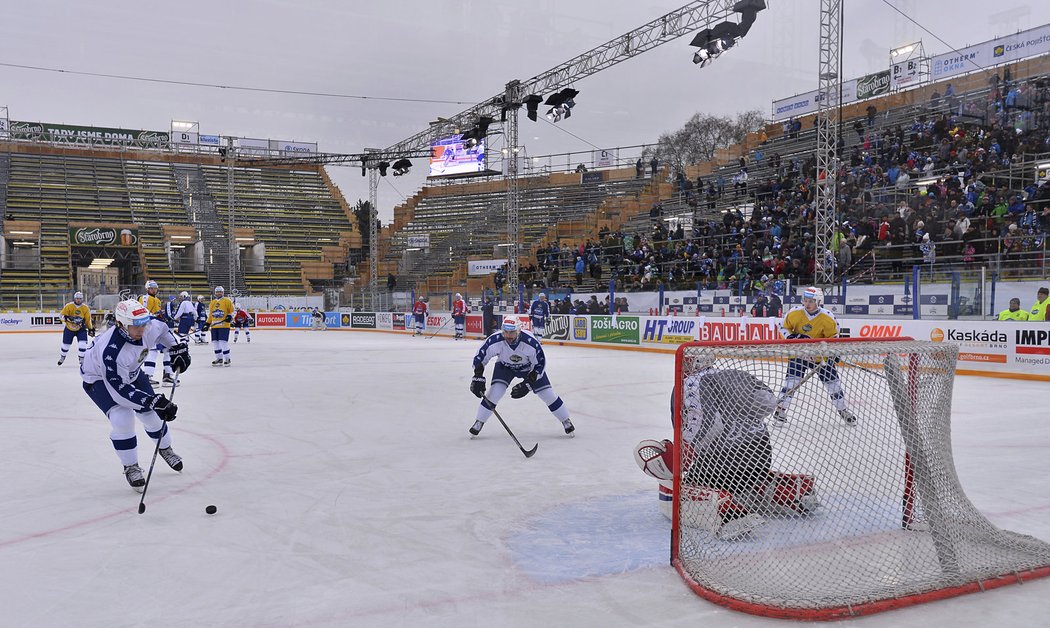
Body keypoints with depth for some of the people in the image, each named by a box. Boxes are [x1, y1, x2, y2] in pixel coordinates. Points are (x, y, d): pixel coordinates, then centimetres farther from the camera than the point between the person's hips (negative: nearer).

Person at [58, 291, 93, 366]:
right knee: (66, 344, 11)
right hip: (69, 328, 0)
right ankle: (62, 357, 39)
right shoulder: (69, 306, -13)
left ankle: (82, 359, 1)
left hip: (81, 329, 0)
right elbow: (62, 315, -14)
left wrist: (91, 329, -3)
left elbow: (88, 320, 0)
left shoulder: (85, 308, -7)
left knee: (83, 343, -16)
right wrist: (69, 318, -34)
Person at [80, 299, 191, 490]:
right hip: (99, 379, -6)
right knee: (122, 419, -25)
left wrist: (177, 349, -4)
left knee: (152, 413, 8)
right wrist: (154, 401, -43)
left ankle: (165, 449, 38)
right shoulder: (111, 350, -43)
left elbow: (163, 331, 2)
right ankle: (130, 467, -4)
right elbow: (119, 390, -39)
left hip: (131, 372, 6)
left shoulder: (149, 326, -26)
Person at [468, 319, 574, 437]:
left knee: (547, 393, -4)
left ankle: (566, 421, 17)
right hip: (505, 366, 1)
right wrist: (477, 378, -25)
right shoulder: (495, 341, -34)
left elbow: (540, 364, -24)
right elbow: (480, 357, -19)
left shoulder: (531, 342, -37)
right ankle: (479, 423, 0)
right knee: (495, 391, -18)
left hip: (529, 367, 0)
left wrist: (527, 384, -29)